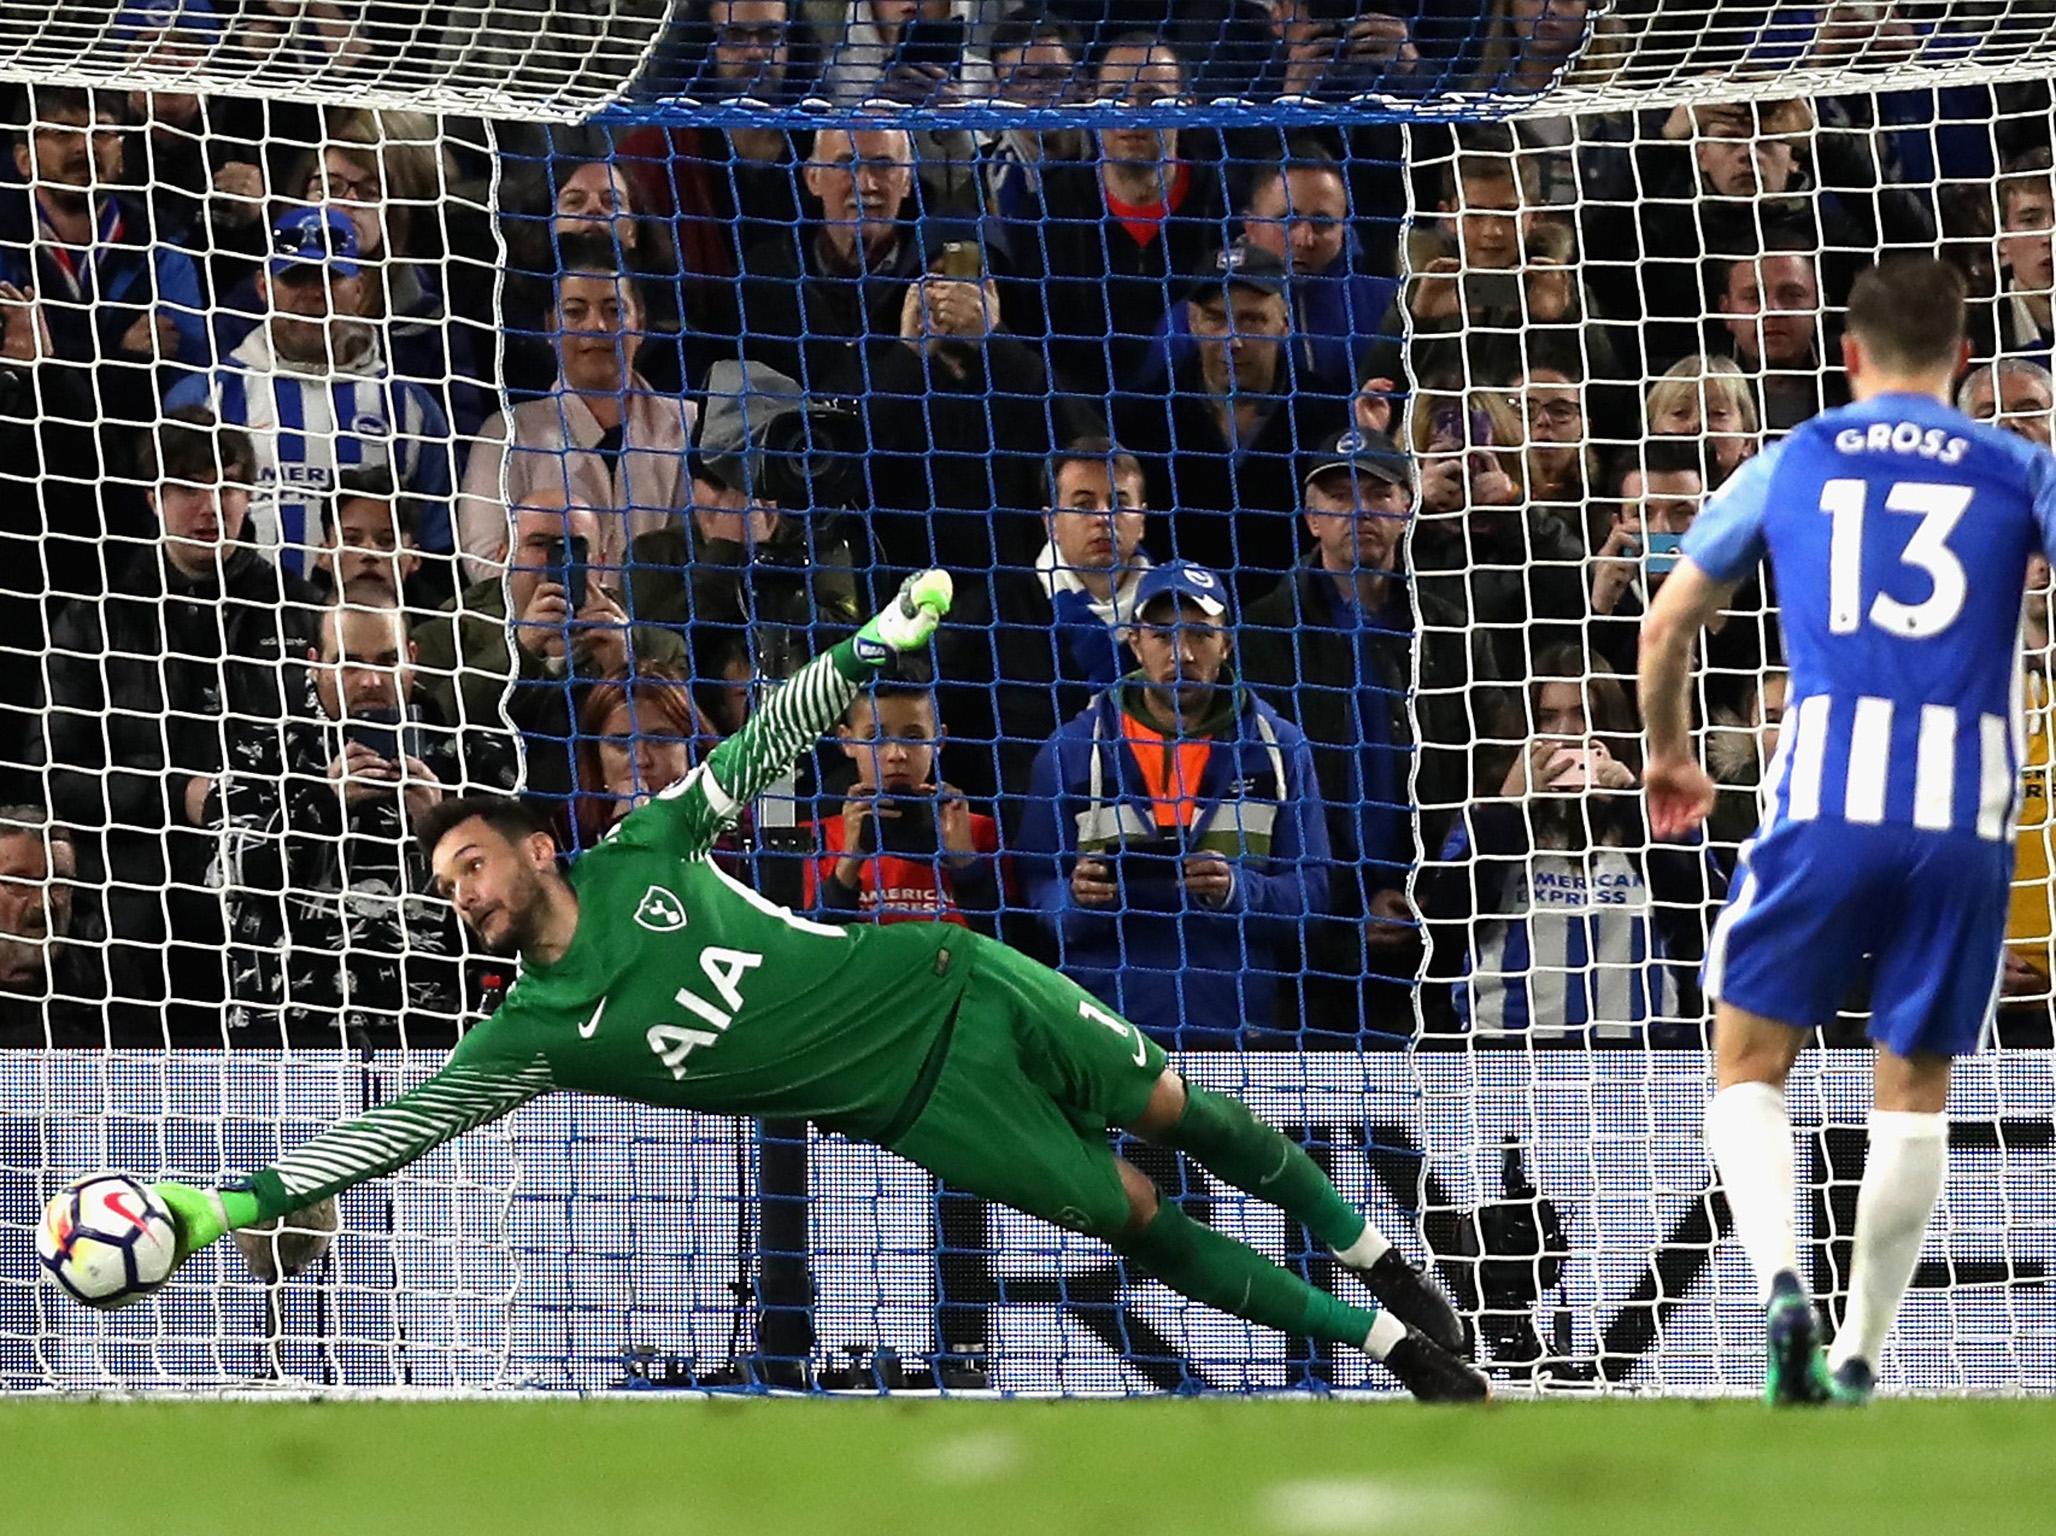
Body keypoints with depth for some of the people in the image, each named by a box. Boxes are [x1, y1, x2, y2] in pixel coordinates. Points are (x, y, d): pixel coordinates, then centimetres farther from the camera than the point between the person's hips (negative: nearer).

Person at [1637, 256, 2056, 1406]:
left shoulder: (1795, 462, 14)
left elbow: (1668, 624, 20)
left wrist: (1670, 754, 36)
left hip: (1826, 802, 0)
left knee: (1751, 1066, 9)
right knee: (1916, 1091, 12)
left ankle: (1782, 1280, -16)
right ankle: (1858, 1359, 12)